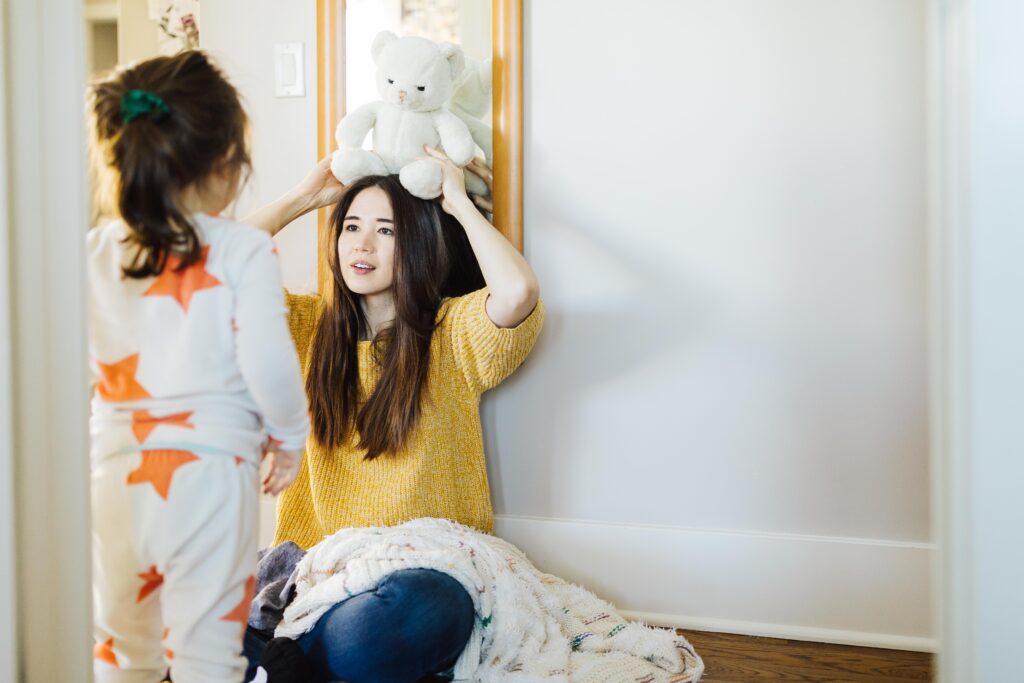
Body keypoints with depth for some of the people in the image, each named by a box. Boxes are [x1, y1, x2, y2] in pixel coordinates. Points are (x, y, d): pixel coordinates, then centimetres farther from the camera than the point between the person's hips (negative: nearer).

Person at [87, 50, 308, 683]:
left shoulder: (97, 251, 4)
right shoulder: (244, 251, -10)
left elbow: (95, 355, 11)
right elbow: (267, 362, -14)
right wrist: (289, 434, 3)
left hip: (115, 474, 5)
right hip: (208, 470, -4)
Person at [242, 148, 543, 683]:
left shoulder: (454, 332, -2)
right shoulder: (313, 325, 11)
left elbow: (518, 293, -24)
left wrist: (459, 203, -9)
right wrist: (306, 195, 7)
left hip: (424, 567, -2)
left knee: (373, 628, -37)